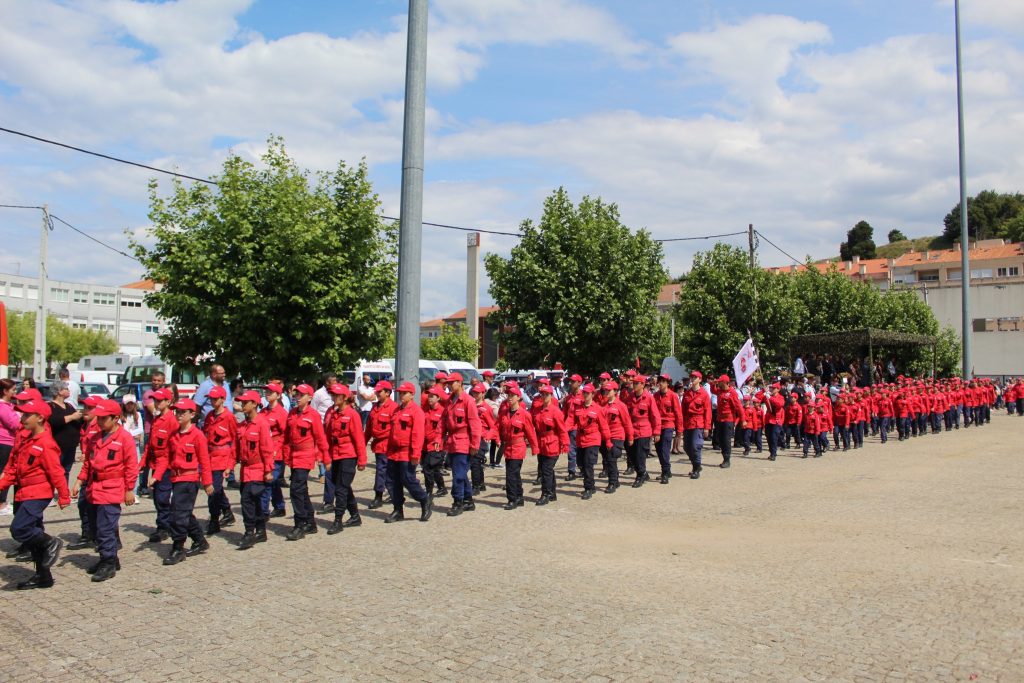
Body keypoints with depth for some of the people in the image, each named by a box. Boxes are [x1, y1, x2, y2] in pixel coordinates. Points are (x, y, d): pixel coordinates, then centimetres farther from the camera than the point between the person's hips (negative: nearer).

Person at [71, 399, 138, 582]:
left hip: (112, 491, -8)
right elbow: (88, 462, 20)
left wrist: (130, 490, -11)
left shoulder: (124, 438, -10)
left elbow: (131, 465, -11)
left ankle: (108, 564, 1)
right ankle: (109, 559, 27)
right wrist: (79, 482, 13)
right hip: (95, 490, 8)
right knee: (98, 527, 15)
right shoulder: (97, 437, 13)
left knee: (105, 528, -8)